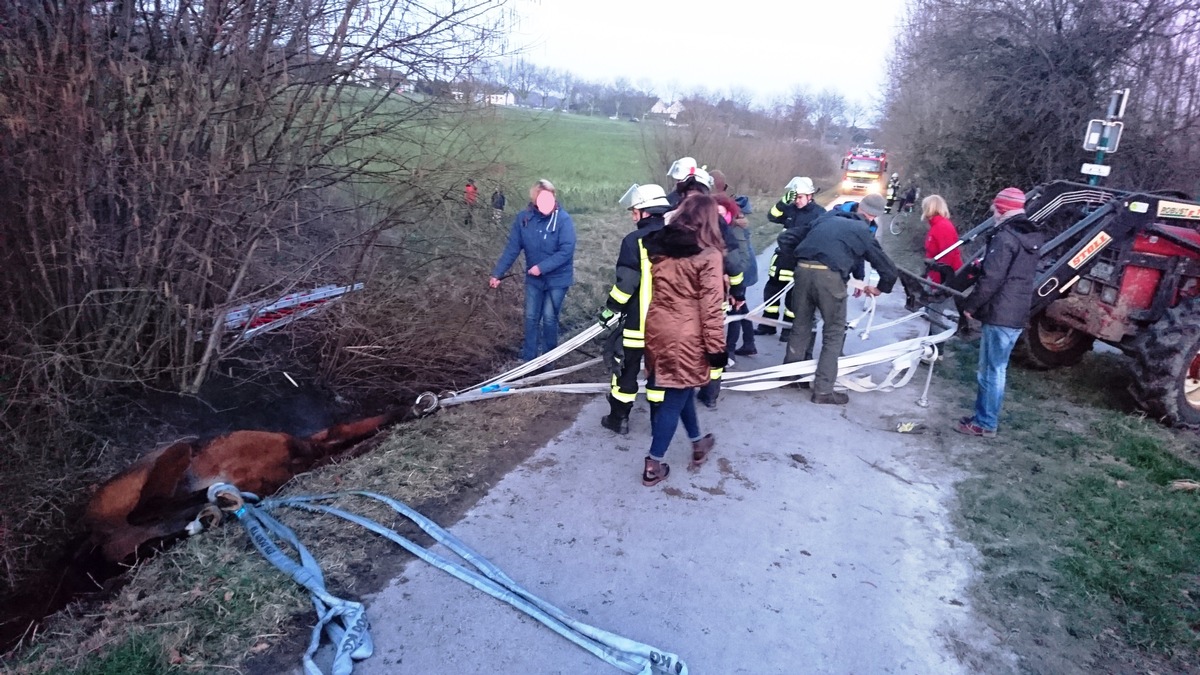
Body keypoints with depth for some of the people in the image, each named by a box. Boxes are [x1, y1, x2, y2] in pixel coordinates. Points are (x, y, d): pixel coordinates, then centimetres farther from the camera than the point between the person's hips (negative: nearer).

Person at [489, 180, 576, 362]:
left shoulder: (563, 219, -20)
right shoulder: (524, 218, -11)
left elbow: (566, 250, -22)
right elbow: (512, 248, -5)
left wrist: (542, 267, -25)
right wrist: (497, 273, -5)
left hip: (557, 278, -3)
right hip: (533, 278, 3)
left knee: (549, 318, 2)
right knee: (531, 317, 10)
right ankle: (528, 358, 23)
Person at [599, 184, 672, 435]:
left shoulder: (635, 240, -14)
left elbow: (626, 282, -16)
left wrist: (610, 309, -4)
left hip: (638, 321, -5)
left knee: (626, 369, 9)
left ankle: (618, 419, 19)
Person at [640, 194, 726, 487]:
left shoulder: (659, 245, 2)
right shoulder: (709, 255, -14)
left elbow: (650, 287, 10)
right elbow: (711, 307, -15)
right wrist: (716, 347, -9)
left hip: (657, 328, 6)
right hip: (687, 336, -6)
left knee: (679, 389, 23)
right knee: (676, 398, 7)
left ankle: (698, 443, 43)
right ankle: (653, 465, 14)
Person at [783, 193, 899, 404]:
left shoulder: (827, 219, 26)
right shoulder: (864, 233, 15)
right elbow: (889, 270, 16)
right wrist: (880, 288, 37)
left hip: (803, 268, 4)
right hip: (829, 276, -4)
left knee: (800, 325, 21)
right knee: (834, 334, 9)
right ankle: (823, 390, 8)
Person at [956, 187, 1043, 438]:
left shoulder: (1005, 237, -16)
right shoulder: (1030, 238, 15)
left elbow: (991, 278, -20)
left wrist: (970, 305, -10)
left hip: (999, 315, -10)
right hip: (1017, 314, 10)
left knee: (991, 371, -3)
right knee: (994, 370, 16)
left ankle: (985, 423, 4)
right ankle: (984, 416, 24)